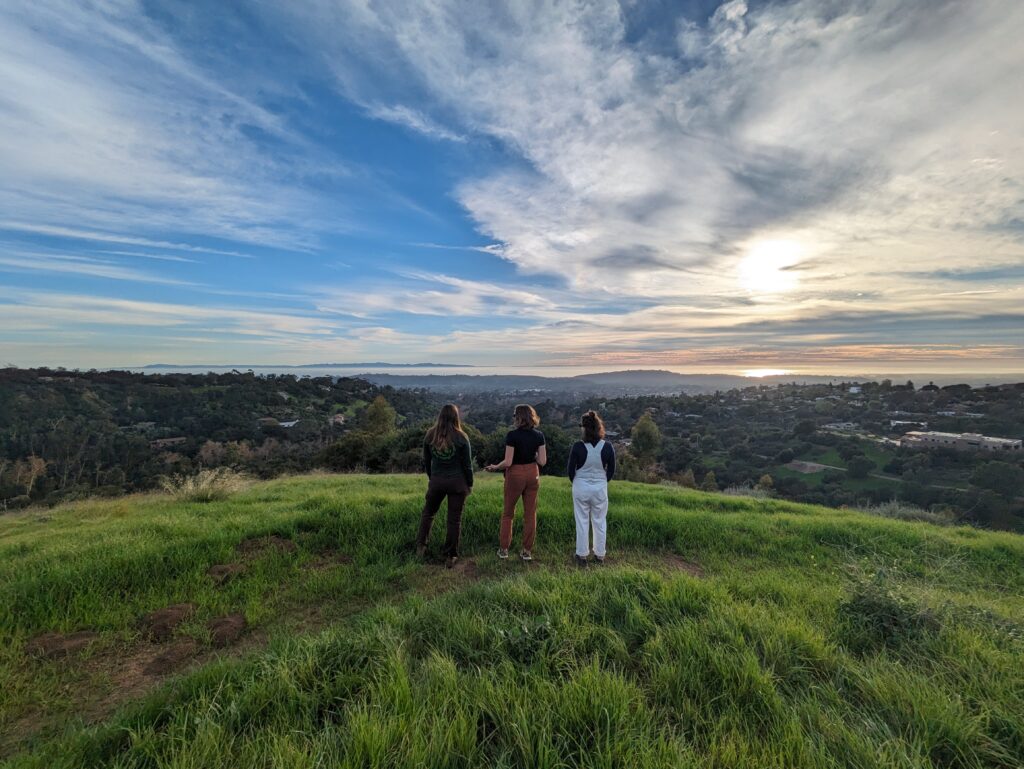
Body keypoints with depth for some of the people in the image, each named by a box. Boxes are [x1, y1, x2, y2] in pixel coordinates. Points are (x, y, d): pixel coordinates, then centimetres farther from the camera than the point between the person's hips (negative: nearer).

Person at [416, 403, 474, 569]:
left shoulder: (430, 435, -3)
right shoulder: (461, 437, -11)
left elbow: (426, 461, 7)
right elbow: (467, 464, -7)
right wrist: (470, 484, 6)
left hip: (436, 481, 2)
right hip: (457, 482, -2)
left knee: (428, 513, 24)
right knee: (454, 519, 8)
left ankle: (421, 546, 23)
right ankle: (450, 557, 16)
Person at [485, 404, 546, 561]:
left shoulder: (512, 435, -17)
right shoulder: (539, 435, -4)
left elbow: (507, 462, -18)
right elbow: (542, 461, -6)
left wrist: (495, 467, 0)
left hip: (515, 474, -3)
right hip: (532, 474, 3)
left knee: (508, 513, 14)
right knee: (530, 513, 12)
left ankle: (503, 549, 21)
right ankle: (527, 551, 18)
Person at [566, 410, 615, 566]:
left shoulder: (577, 446, -18)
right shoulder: (607, 447, -12)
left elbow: (570, 470, -8)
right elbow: (611, 470, 0)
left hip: (581, 488, -1)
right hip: (600, 489, 1)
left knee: (582, 522, 12)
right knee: (600, 522, 16)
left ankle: (582, 555, 22)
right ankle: (599, 555, 28)